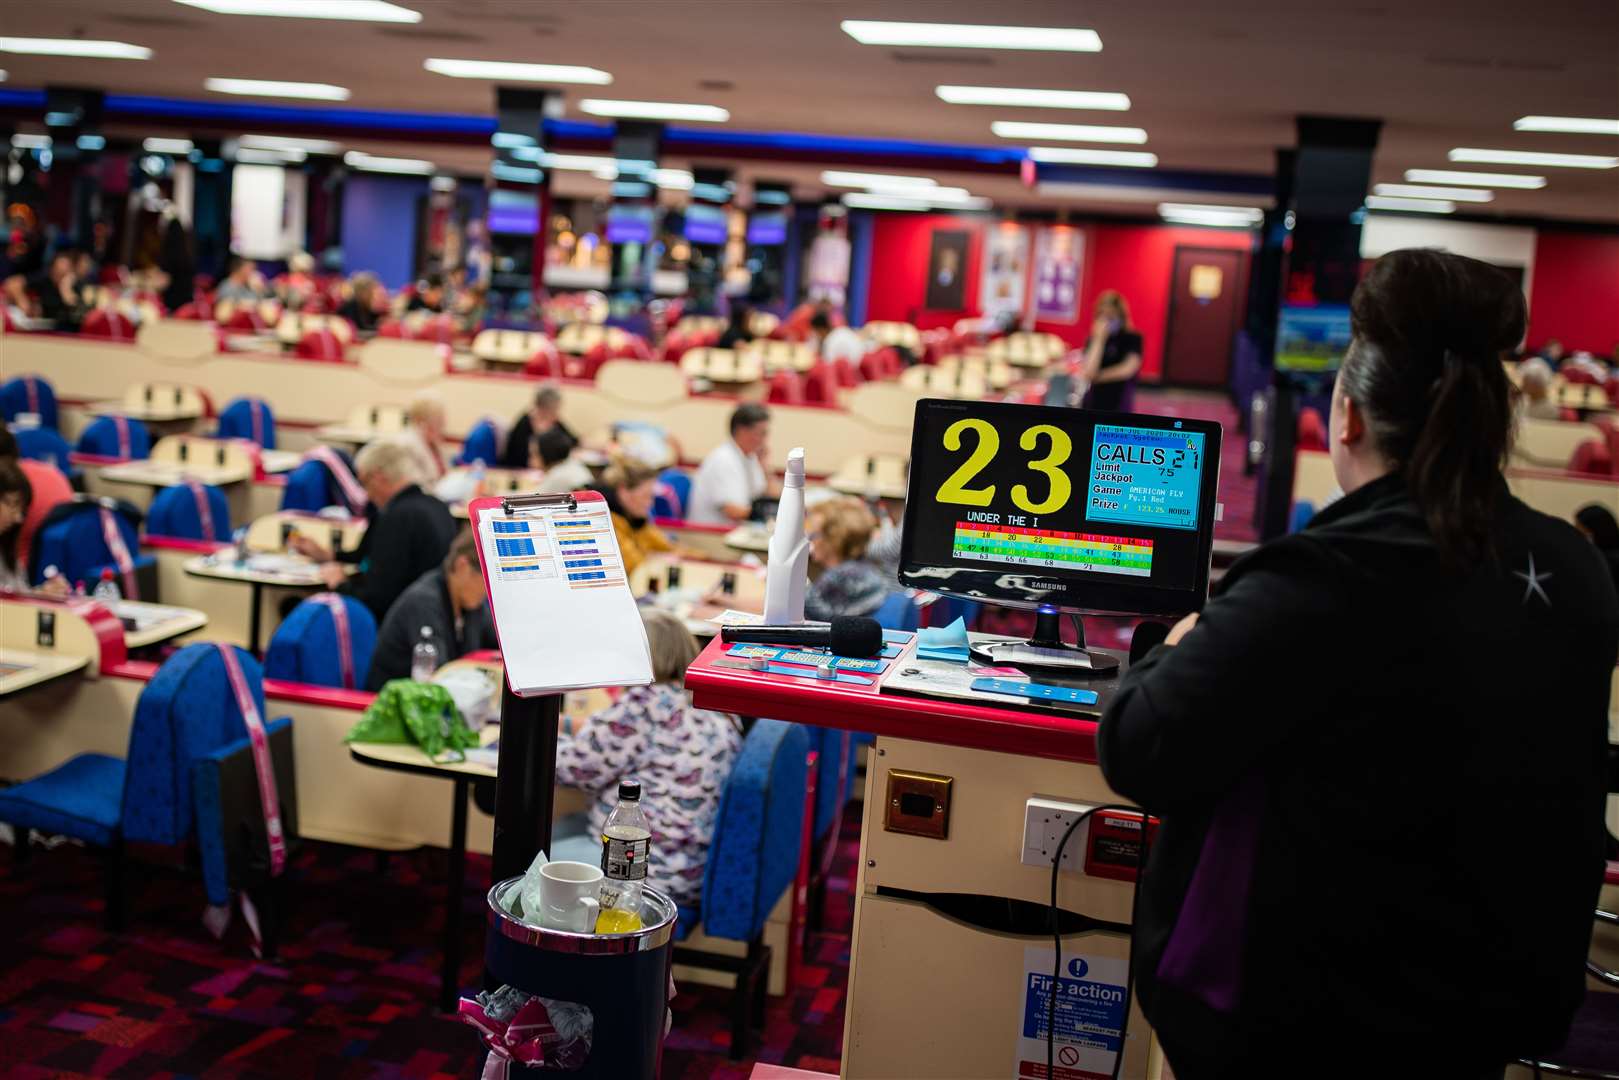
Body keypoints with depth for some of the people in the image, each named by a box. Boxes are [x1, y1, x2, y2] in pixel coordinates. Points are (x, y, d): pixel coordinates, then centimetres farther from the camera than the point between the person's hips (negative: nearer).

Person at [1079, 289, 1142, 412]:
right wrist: (1099, 338, -14)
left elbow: (1128, 369, -13)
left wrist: (1098, 376, -4)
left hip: (1118, 407, -2)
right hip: (1092, 405, 2)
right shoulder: (1093, 338, 2)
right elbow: (1088, 371, -12)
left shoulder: (1133, 338, -2)